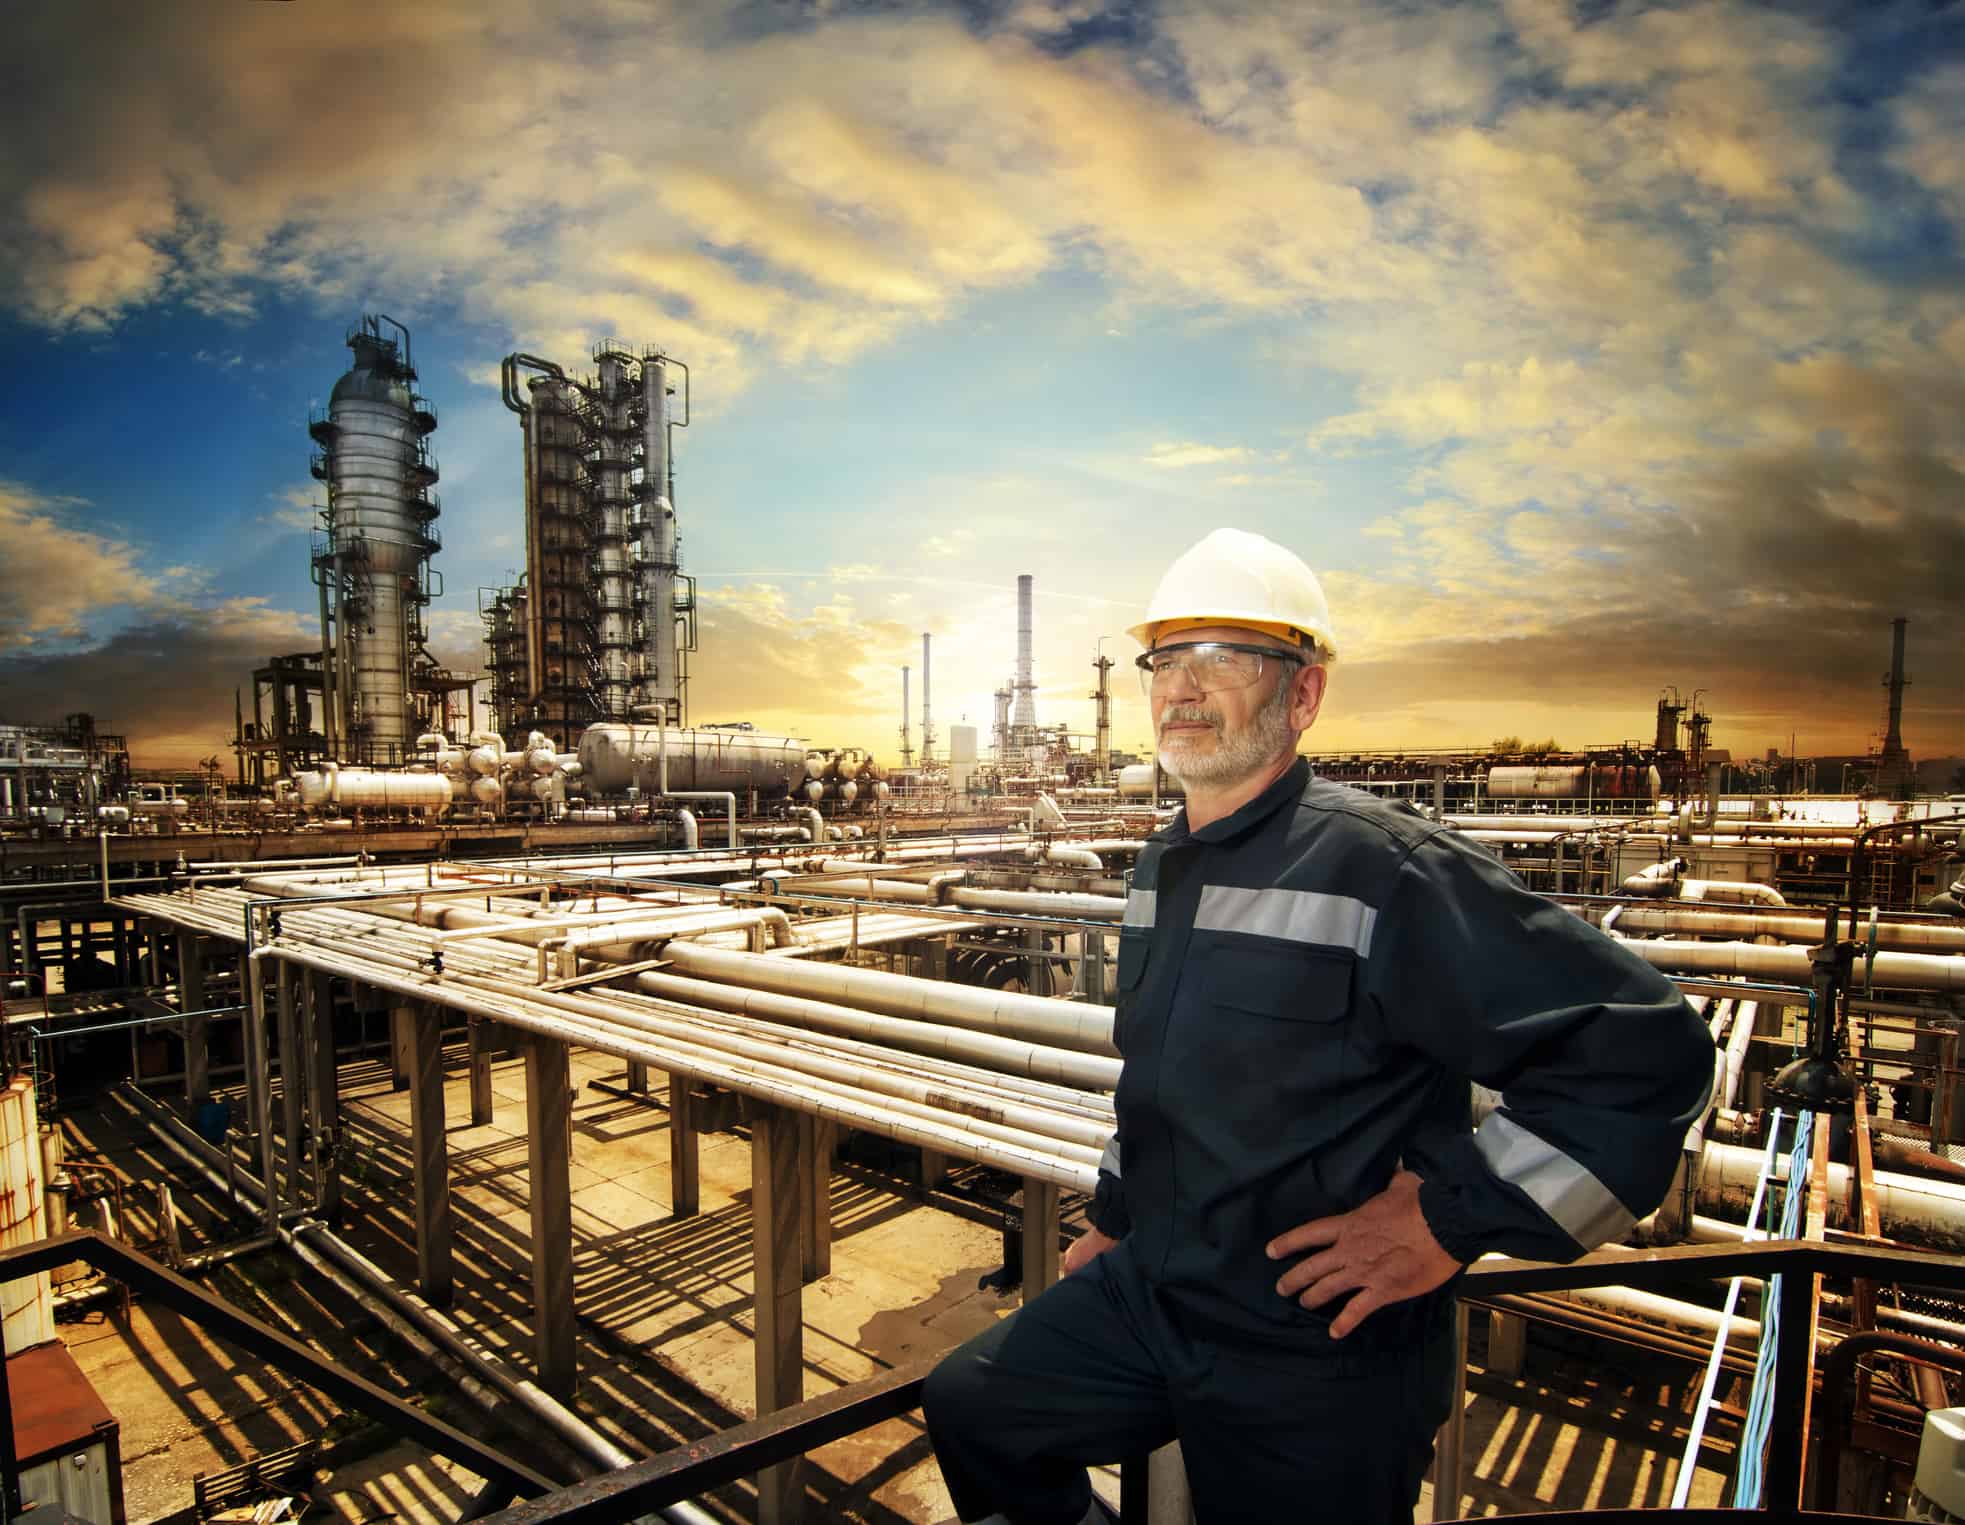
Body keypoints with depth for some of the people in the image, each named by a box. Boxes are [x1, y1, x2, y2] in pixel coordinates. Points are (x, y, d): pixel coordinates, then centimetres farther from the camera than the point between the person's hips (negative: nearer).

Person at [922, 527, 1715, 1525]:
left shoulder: (1385, 867, -24)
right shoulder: (1162, 868, 3)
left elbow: (1645, 1051, -24)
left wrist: (1454, 1218, -22)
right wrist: (1116, 1218, 21)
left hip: (1316, 1361, -6)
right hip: (1146, 1293, 7)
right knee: (968, 1408, 14)